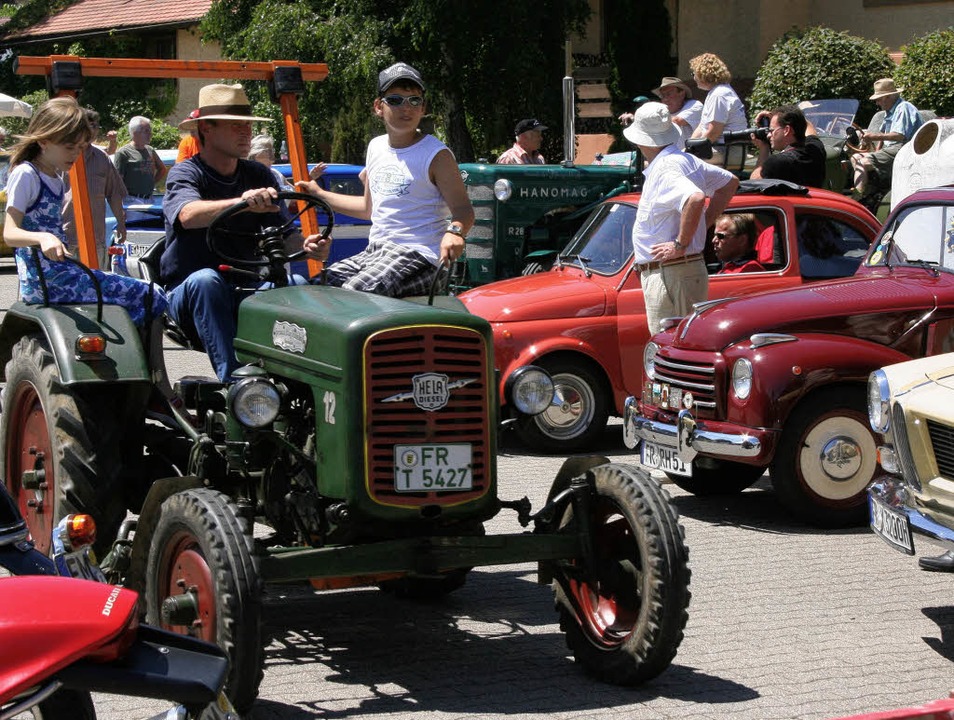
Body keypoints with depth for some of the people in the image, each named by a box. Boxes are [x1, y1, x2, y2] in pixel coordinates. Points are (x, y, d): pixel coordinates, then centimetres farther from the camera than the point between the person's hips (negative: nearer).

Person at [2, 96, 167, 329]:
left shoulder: (55, 177, 18)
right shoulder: (25, 175, -9)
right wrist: (42, 237, -36)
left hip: (60, 271, 10)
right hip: (44, 280, -10)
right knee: (150, 298, -16)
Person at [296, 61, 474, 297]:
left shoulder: (436, 155, -6)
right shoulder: (376, 147, 16)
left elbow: (463, 209, -12)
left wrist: (454, 231, -35)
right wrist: (318, 194, 32)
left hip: (417, 256, -8)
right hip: (374, 252, 8)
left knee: (352, 294, -30)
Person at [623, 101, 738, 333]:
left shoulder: (665, 170, -18)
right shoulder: (686, 160, 12)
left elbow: (695, 199, -36)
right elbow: (730, 182, 25)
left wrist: (680, 245, -25)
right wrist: (705, 223, 18)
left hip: (670, 276, -10)